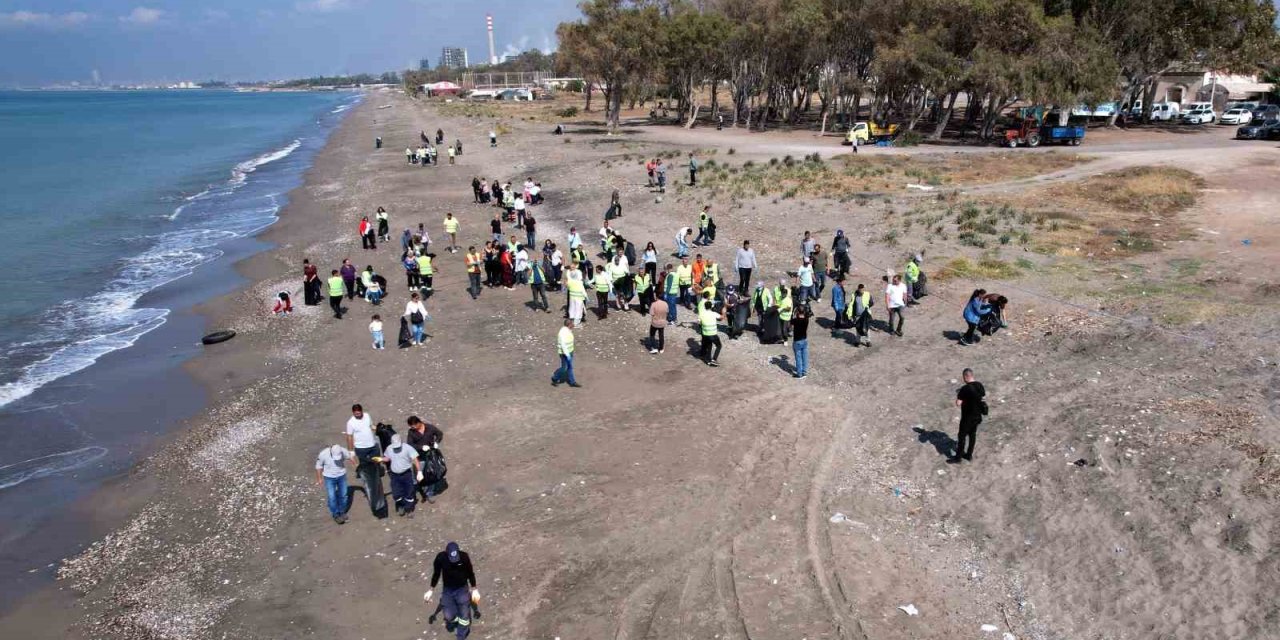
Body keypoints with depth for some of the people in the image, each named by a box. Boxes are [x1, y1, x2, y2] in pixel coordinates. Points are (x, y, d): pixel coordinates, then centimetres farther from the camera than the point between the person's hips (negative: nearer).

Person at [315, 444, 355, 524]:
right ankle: (336, 515, 14)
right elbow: (319, 466, -8)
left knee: (343, 495, 13)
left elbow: (351, 455, 1)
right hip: (329, 478, -2)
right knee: (331, 497, -3)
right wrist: (319, 478, 0)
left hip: (342, 476, 2)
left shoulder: (344, 451, -23)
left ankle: (342, 512, 34)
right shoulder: (323, 454, -25)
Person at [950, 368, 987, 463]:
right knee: (972, 434, 19)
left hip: (967, 417, -7)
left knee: (962, 436, 6)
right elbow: (983, 397, 12)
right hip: (977, 416, 7)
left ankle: (958, 457, 16)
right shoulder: (980, 385, -3)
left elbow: (958, 403, -24)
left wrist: (958, 395, -6)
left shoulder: (965, 389, -24)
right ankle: (969, 455, 31)